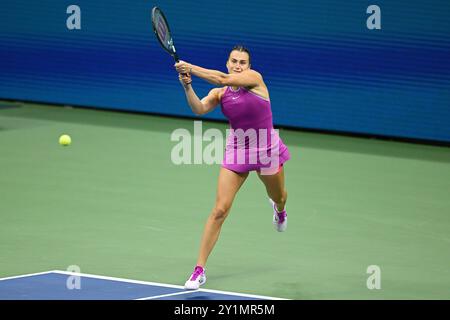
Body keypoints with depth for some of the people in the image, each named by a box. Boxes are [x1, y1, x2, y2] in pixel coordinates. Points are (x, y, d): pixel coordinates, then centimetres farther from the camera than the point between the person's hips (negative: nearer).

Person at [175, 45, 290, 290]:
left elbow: (223, 79, -30)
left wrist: (191, 68, -33)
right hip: (236, 150, 1)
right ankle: (199, 270, -10)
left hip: (266, 148, -1)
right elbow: (199, 109, -23)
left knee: (279, 199, 25)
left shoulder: (254, 78, -14)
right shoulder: (219, 94, -4)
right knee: (220, 210, -12)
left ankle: (279, 209, 67)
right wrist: (187, 86, -39)